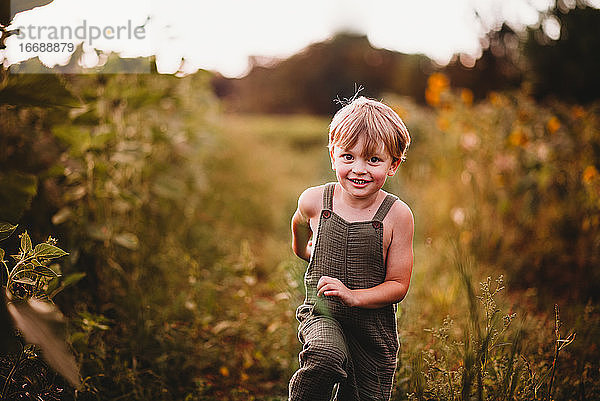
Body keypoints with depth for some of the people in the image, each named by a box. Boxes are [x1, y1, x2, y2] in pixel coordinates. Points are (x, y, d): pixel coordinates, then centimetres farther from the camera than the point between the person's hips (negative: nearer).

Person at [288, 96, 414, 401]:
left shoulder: (397, 216, -11)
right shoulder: (314, 201, -7)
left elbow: (398, 285, -9)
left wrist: (353, 296, -24)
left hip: (375, 327, 1)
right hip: (321, 314, 0)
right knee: (327, 356, -32)